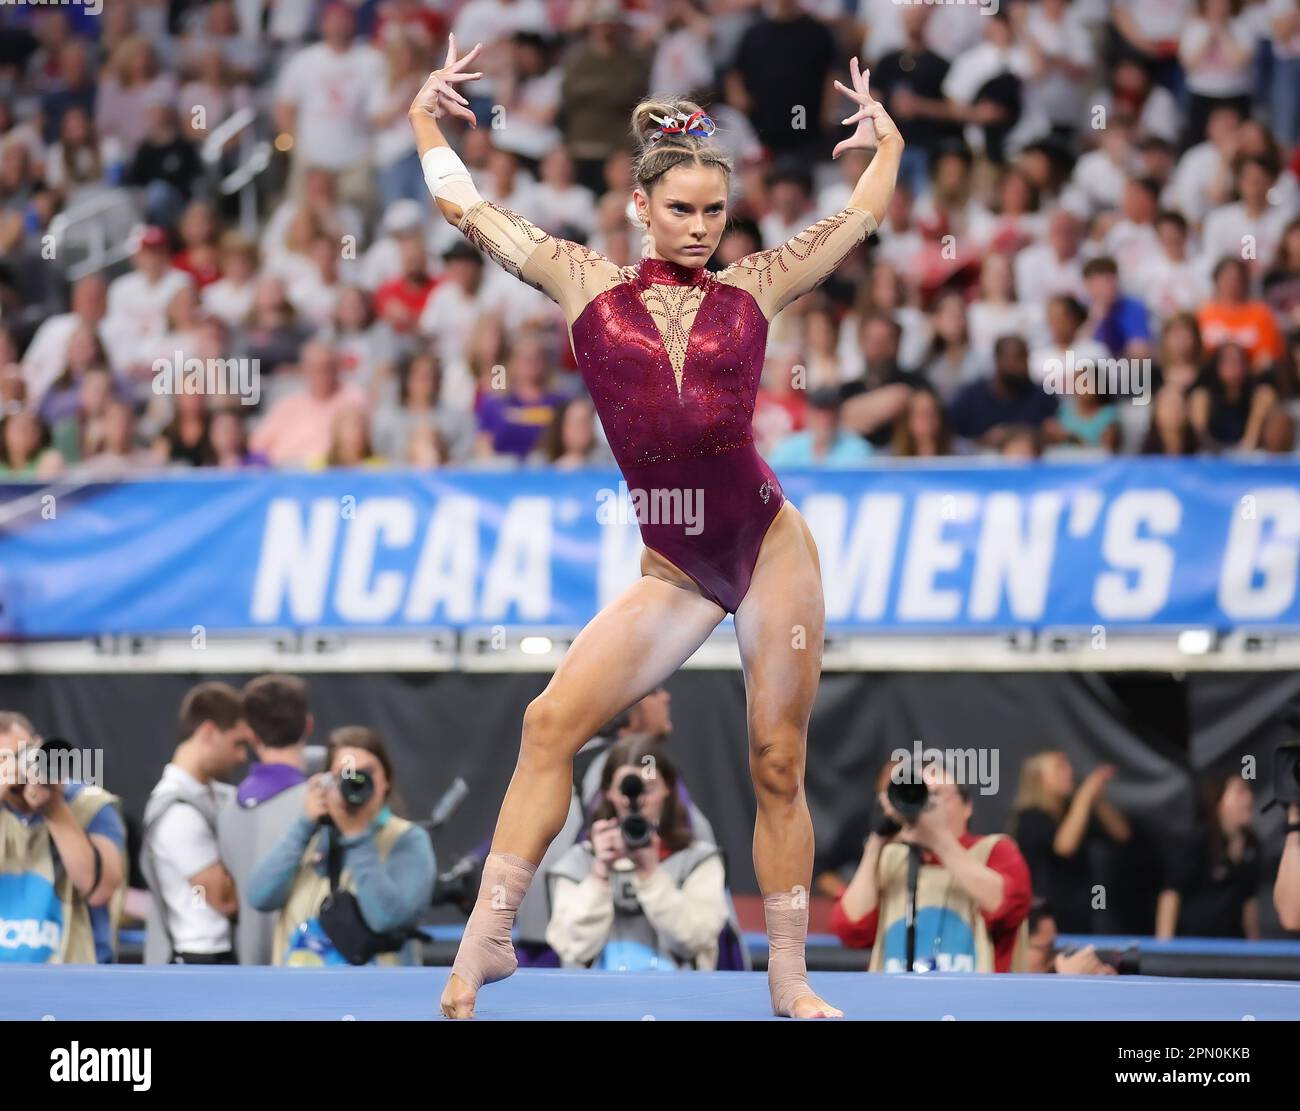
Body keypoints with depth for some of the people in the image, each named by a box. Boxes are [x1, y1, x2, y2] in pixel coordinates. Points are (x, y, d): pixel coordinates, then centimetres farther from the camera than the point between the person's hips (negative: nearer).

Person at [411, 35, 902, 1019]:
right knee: (553, 722, -13)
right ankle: (487, 938, -8)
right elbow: (461, 203, 14)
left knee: (778, 765, 2)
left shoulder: (752, 287, 7)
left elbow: (864, 211, 22)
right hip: (673, 571, 0)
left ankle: (790, 977, 11)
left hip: (772, 548, 0)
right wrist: (424, 116, 20)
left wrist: (887, 139, 31)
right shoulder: (587, 284, 6)